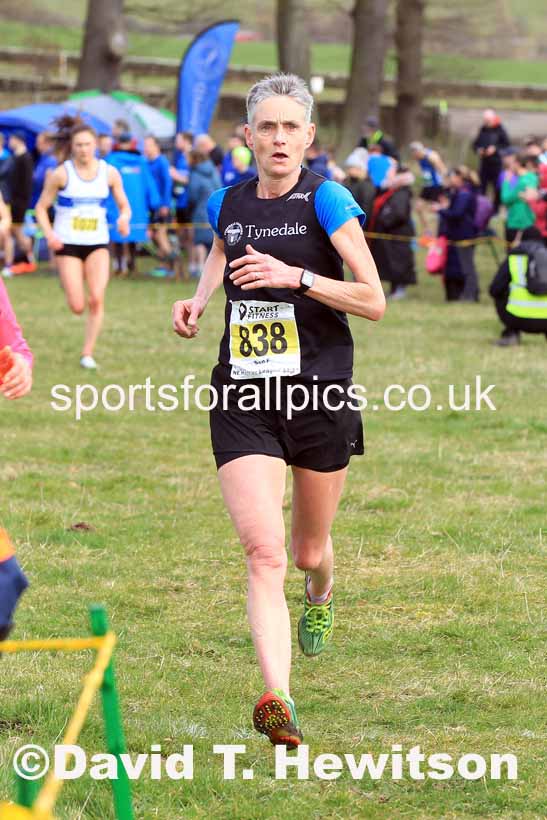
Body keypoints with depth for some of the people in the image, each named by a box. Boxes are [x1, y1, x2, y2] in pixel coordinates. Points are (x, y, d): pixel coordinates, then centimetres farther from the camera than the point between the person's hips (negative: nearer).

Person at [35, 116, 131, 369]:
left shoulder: (109, 173, -1)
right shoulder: (61, 174, -7)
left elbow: (124, 205, 8)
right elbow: (41, 207, -1)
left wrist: (124, 218, -15)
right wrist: (49, 233, -17)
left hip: (97, 244, 2)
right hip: (68, 244, -2)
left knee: (96, 299, -16)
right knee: (77, 307, -7)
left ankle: (88, 353, -3)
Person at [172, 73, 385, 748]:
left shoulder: (326, 200, -8)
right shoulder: (227, 204, 5)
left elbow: (373, 300, -11)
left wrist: (295, 275, -22)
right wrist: (198, 301, 11)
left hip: (321, 393, -2)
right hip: (243, 399, 2)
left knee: (308, 552, 17)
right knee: (263, 552, -16)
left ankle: (320, 596, 55)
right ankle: (277, 698, -24)